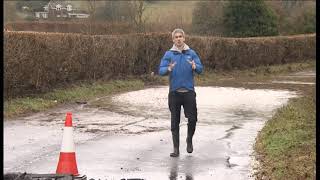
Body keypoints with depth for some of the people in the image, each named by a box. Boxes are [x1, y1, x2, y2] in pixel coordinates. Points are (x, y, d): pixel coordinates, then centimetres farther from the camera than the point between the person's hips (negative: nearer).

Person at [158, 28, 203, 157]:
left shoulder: (191, 53, 5)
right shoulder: (169, 54, 4)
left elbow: (200, 69, -1)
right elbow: (161, 70, -4)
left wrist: (194, 67, -23)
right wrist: (168, 69, -25)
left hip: (189, 91, 0)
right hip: (174, 92, 0)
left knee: (192, 118, -3)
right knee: (175, 121, 4)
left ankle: (189, 139, 24)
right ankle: (176, 148, 12)